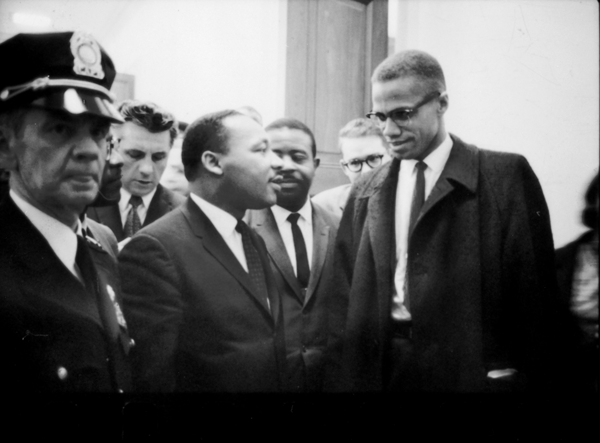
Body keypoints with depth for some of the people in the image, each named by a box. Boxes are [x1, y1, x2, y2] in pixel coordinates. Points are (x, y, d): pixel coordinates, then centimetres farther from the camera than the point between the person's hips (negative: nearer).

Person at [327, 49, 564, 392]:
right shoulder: (365, 193, 6)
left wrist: (538, 380, -7)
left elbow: (533, 292, -7)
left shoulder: (506, 176, -6)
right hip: (380, 369, 4)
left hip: (471, 368, -3)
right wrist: (342, 379, 1)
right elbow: (346, 299, 6)